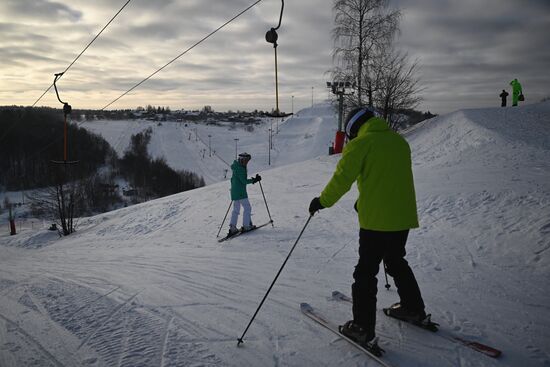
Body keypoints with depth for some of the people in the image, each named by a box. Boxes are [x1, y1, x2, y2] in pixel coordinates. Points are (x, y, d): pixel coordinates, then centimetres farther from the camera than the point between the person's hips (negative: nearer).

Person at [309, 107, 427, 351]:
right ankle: (414, 310, 37)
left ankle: (363, 329, 7)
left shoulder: (361, 144, -8)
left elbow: (341, 179, -14)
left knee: (366, 271, 3)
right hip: (404, 217, 7)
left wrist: (322, 201, 0)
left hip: (376, 220, -7)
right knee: (396, 262, 25)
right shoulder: (399, 141, 14)